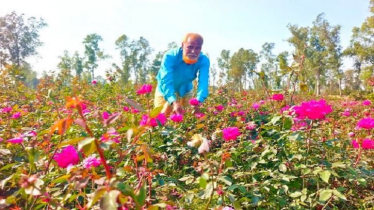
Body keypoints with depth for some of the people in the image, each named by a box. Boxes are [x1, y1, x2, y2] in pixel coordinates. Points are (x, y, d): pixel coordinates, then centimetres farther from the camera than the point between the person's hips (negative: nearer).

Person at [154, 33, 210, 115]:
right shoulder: (170, 56, -34)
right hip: (165, 91, -2)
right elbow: (166, 81, -43)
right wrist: (174, 102, -60)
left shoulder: (204, 61, -27)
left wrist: (198, 102, -58)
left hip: (185, 91, 3)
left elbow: (203, 82, -39)